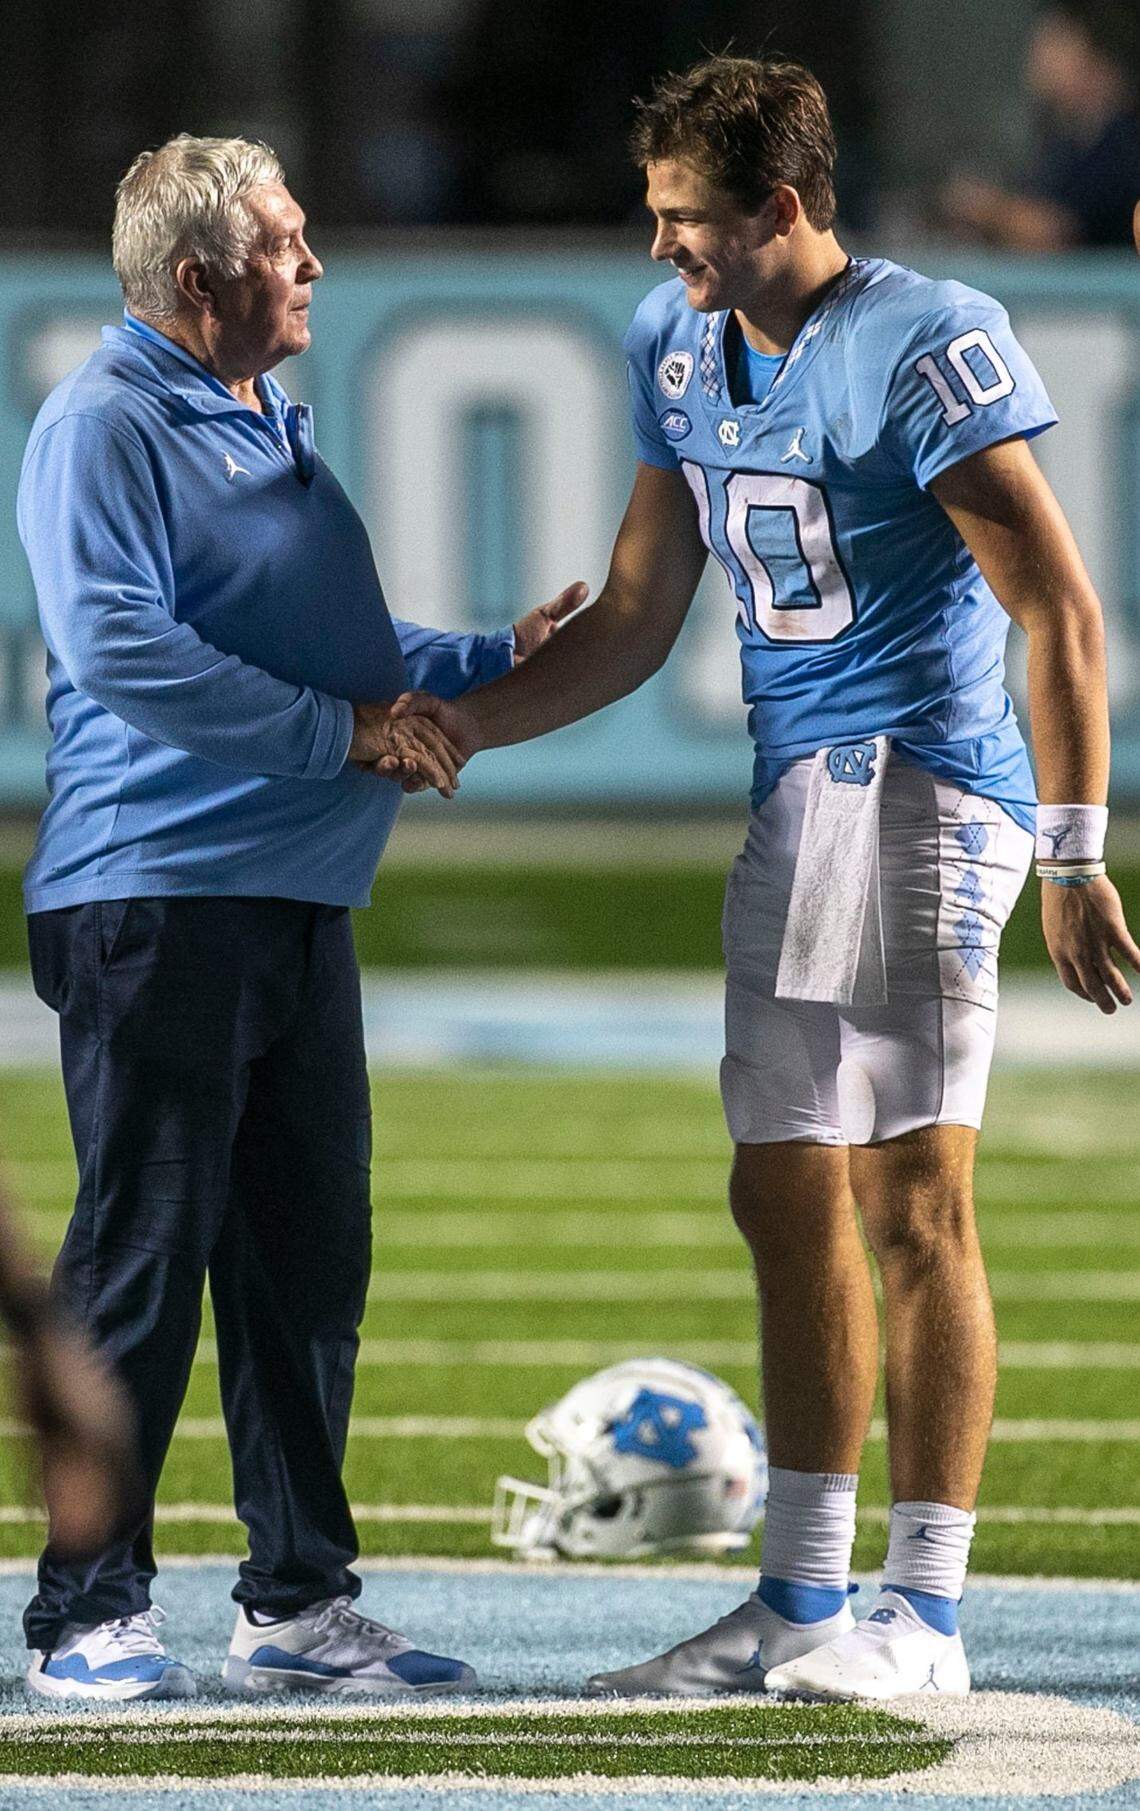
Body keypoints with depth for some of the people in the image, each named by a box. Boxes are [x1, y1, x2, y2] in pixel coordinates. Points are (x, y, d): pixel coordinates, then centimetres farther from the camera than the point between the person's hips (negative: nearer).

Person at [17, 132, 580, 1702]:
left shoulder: (275, 430, 21)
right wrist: (339, 732, -17)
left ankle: (301, 1602, 16)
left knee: (308, 1259, 9)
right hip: (156, 904, -9)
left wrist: (490, 660, 18)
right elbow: (120, 650, -19)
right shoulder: (104, 427, -8)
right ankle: (90, 1615, -2)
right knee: (142, 1263, -7)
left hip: (301, 905, 9)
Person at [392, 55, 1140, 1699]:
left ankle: (924, 1613, -4)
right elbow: (637, 621, 18)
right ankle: (800, 1601, 17)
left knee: (911, 1197, -8)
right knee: (787, 1200, 10)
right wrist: (473, 721, 5)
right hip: (793, 801, 8)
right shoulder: (684, 349, 11)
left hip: (919, 790, -8)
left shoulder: (926, 347, -13)